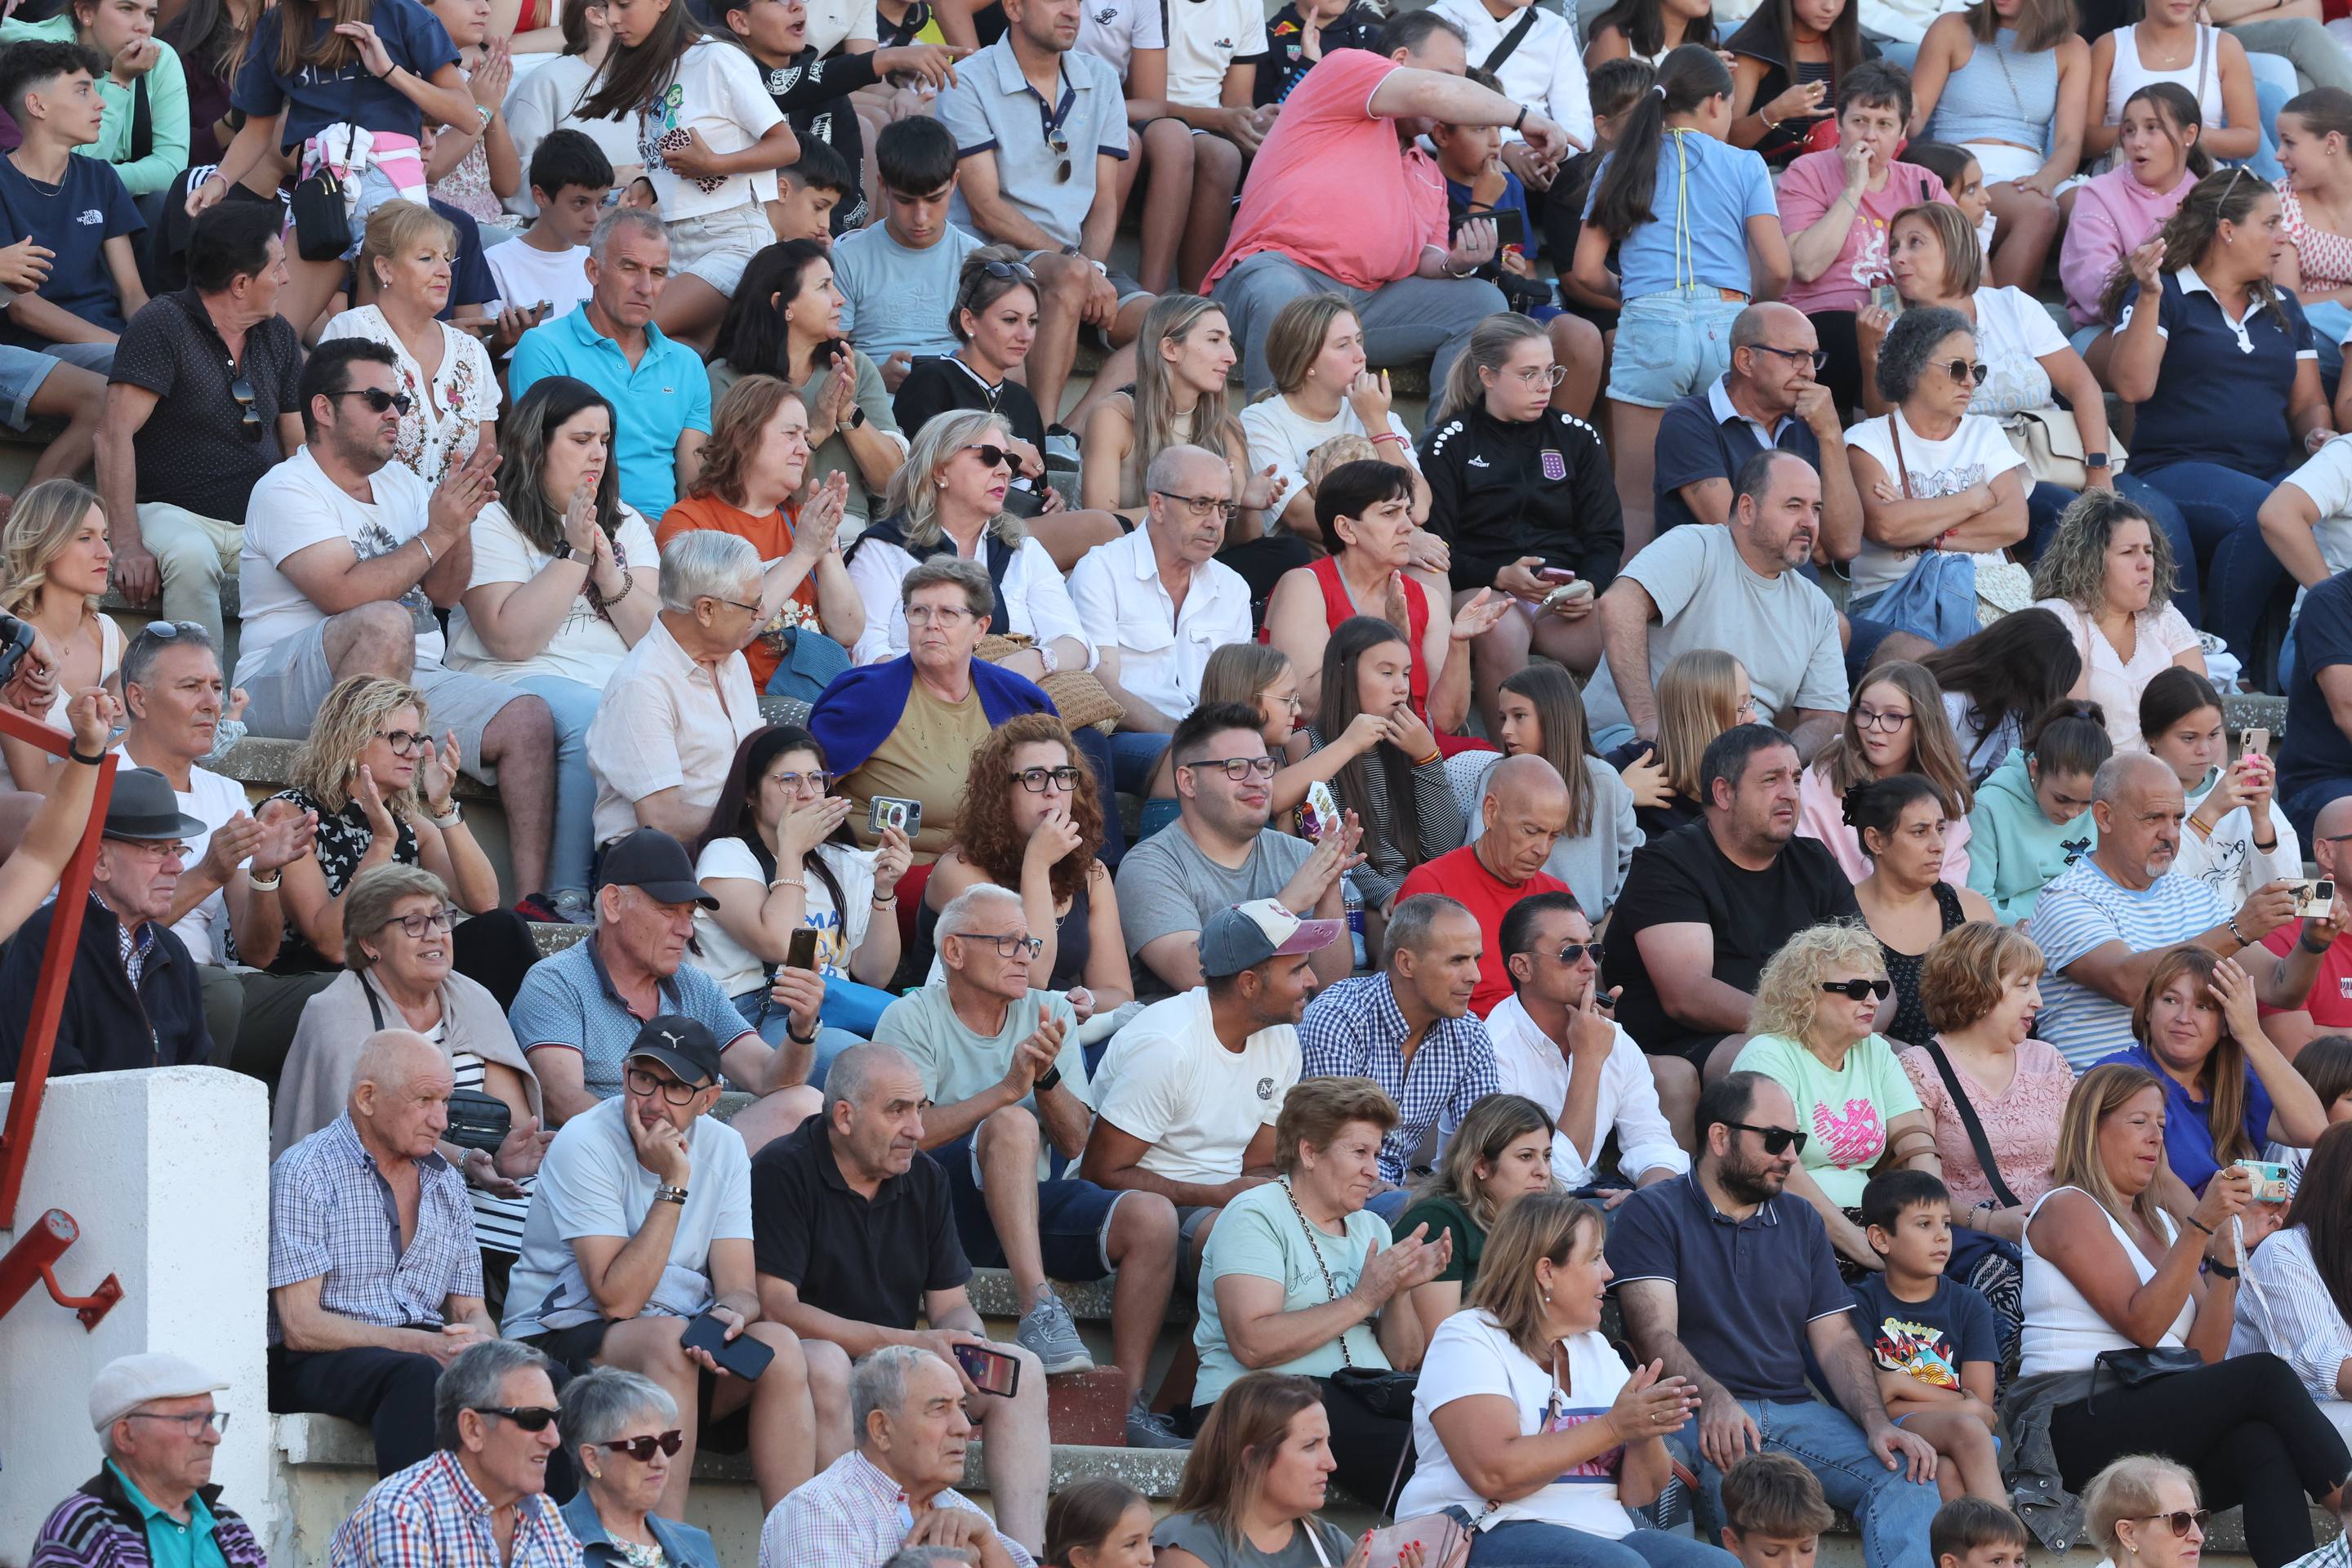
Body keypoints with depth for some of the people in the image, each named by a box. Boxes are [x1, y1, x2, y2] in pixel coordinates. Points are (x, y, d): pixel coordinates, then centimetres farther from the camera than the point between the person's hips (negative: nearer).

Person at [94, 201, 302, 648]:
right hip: (176, 512, -5)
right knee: (191, 558, -39)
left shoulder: (278, 335, 14)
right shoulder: (162, 326, -7)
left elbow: (300, 444, 18)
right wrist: (126, 545, -23)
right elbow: (116, 434, -15)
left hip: (262, 519, 5)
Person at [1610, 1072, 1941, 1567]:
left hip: (1795, 1412, 5)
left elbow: (1836, 1340, 15)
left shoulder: (1800, 1221, 23)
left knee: (1908, 1476, -22)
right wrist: (1714, 1400, -29)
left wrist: (1878, 1424, -6)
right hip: (1700, 1416, -5)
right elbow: (1655, 1333, -9)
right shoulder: (1653, 1215, 5)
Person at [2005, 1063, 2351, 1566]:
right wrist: (2200, 1226, -14)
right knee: (2265, 1374, -26)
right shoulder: (2067, 1208, 4)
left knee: (2263, 1445, -31)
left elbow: (2205, 1355, 13)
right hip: (2078, 1425, -6)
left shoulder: (2159, 1224, 25)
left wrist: (2227, 1250, 4)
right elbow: (2143, 1325, -9)